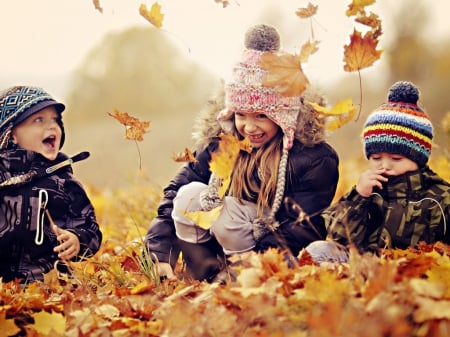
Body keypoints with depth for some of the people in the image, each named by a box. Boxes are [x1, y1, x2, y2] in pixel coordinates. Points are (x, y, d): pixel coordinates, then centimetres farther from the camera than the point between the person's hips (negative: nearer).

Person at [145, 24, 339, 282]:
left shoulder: (315, 158, -17)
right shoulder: (220, 143, -4)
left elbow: (304, 231, -23)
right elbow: (175, 194, -6)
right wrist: (160, 253, -20)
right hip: (221, 257, 5)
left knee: (228, 214, -29)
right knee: (191, 195, -19)